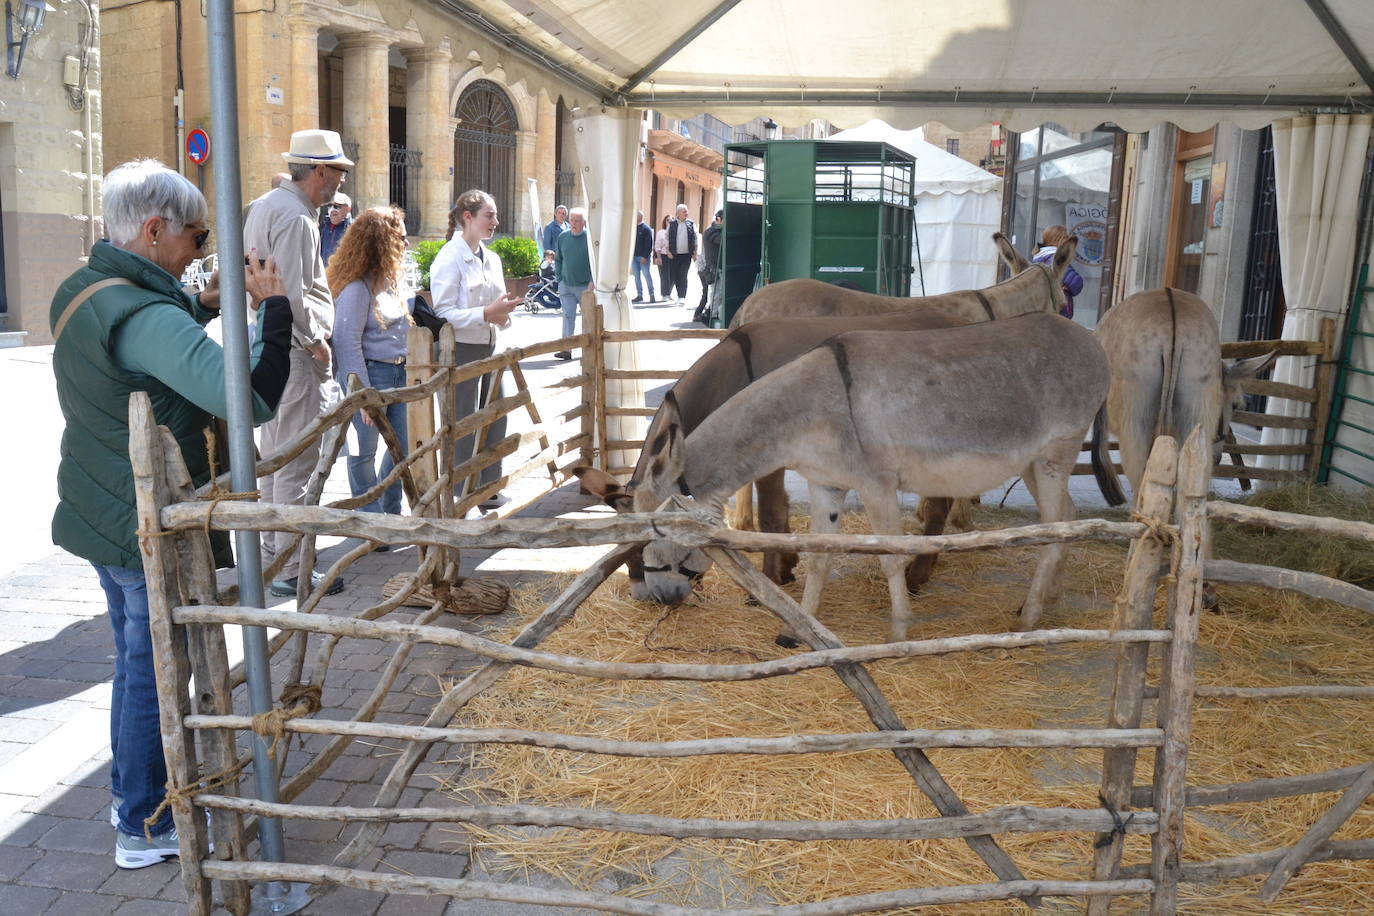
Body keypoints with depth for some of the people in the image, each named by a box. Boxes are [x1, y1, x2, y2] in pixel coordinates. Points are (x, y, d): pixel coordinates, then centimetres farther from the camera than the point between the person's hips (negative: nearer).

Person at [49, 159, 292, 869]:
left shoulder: (80, 293, 4)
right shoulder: (146, 315, -27)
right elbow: (253, 398, -36)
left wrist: (201, 308, 10)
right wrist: (273, 308, -24)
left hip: (103, 517, 10)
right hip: (154, 528, -10)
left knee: (134, 657, 23)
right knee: (155, 671, 6)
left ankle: (129, 790, 40)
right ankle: (145, 827, 22)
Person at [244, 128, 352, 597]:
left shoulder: (265, 204, 14)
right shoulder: (296, 218, -18)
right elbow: (292, 294, -24)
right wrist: (316, 342, -11)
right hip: (294, 352, -11)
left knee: (273, 450, 20)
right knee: (296, 463, -5)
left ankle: (273, 546, 34)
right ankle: (291, 570, 1)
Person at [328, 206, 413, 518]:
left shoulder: (392, 279, 9)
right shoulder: (357, 287, -17)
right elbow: (347, 342, -18)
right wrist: (362, 394, -20)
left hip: (398, 372, 8)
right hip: (371, 373, -8)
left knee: (403, 444, 14)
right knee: (364, 451, 5)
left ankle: (391, 511, 29)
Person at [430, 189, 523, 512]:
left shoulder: (491, 258, 12)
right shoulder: (450, 259, -12)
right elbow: (443, 313, -18)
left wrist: (503, 314, -3)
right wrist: (486, 314, -26)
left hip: (489, 348, 8)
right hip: (460, 351, -8)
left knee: (495, 419, 13)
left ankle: (488, 489, 27)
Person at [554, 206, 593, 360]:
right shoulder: (562, 237, 4)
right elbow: (558, 260, 14)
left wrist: (592, 282, -15)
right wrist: (559, 278, 6)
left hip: (586, 286, -3)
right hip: (566, 285, 3)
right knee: (568, 316, -3)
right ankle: (566, 349, -5)